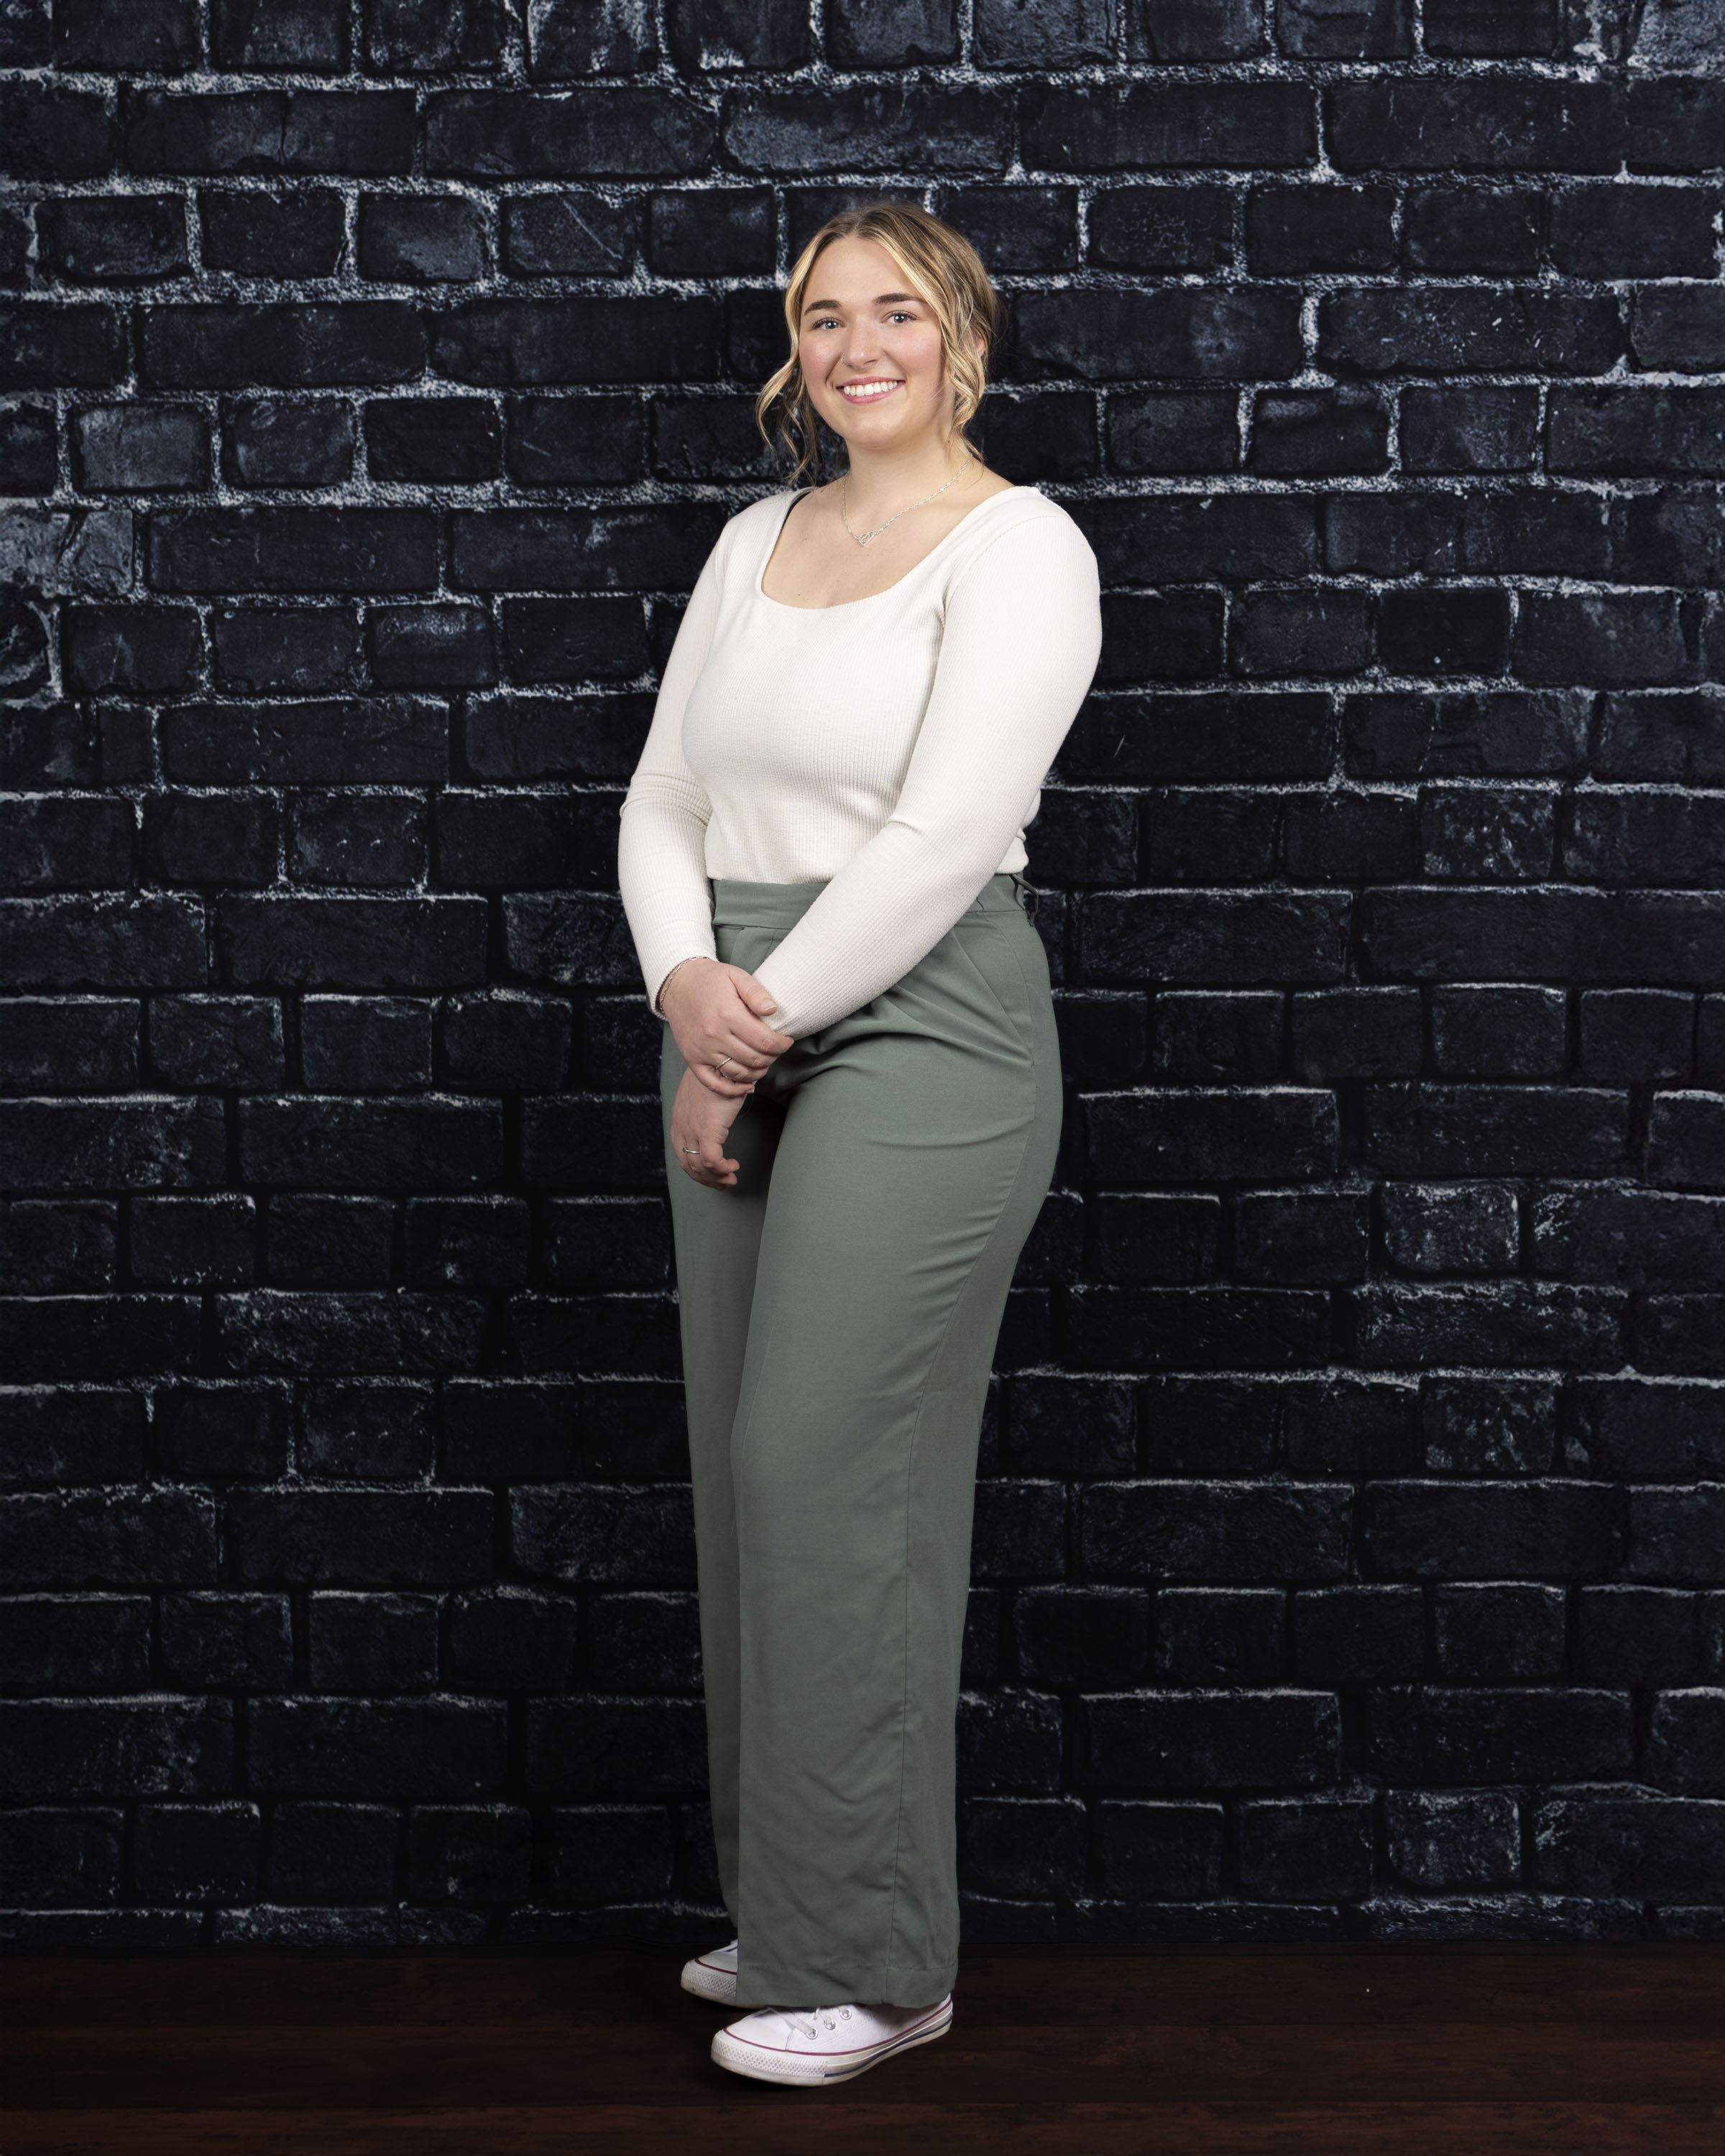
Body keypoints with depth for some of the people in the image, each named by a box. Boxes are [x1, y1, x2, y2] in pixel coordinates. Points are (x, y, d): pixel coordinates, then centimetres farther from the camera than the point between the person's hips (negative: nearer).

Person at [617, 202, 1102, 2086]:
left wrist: (754, 1028, -12)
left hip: (918, 1029, -7)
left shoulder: (1016, 546, -6)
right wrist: (686, 981, -6)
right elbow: (665, 798, 13)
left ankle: (872, 1964, 5)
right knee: (746, 1473, 9)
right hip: (741, 1026, 7)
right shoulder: (757, 540, 15)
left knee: (827, 1478, -7)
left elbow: (943, 841, -15)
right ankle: (783, 1911, 23)